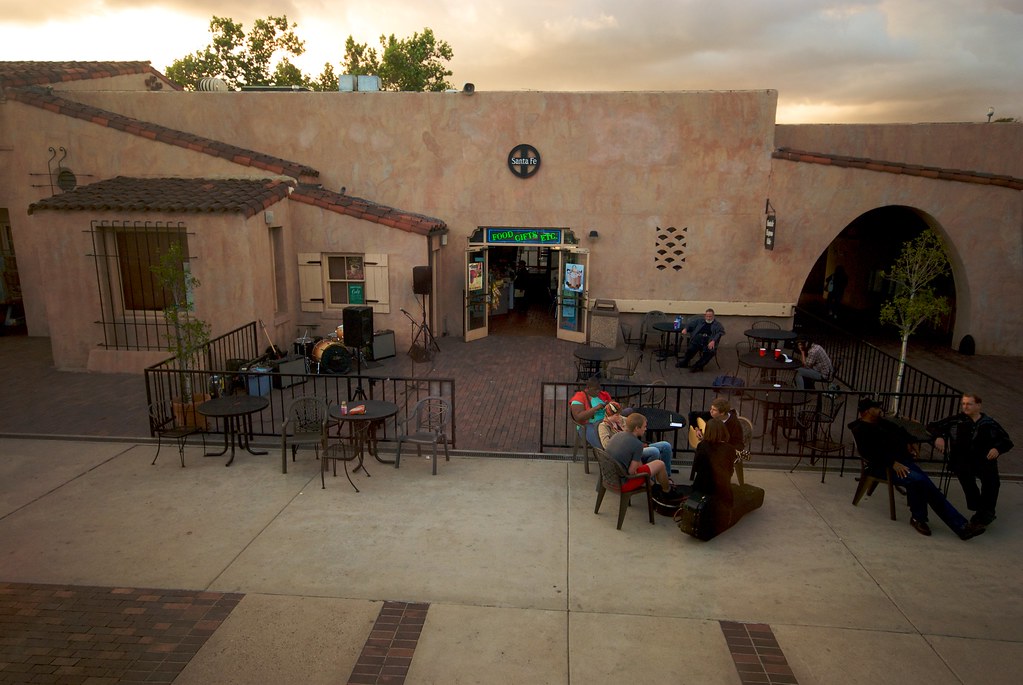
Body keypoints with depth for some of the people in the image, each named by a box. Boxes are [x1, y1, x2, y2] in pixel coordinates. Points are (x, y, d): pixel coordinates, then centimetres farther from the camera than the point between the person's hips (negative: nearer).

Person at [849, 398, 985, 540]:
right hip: (883, 467, -8)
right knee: (916, 479, -31)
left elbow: (898, 430, 39)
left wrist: (908, 441, 19)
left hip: (902, 459, 8)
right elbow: (868, 452, -19)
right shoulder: (860, 429, -6)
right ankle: (918, 518, -10)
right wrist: (893, 463, -26)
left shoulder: (881, 422, 21)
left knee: (928, 486, -11)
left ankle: (961, 525, -16)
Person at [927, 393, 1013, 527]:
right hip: (961, 460, -1)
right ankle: (978, 509, -19)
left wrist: (997, 448, -8)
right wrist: (938, 436, -13)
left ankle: (987, 511, -11)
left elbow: (1007, 441, 14)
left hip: (984, 461, 1)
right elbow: (932, 426, 9)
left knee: (991, 477, -31)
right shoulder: (956, 420, 8)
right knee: (965, 474, -34)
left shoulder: (989, 424, 10)